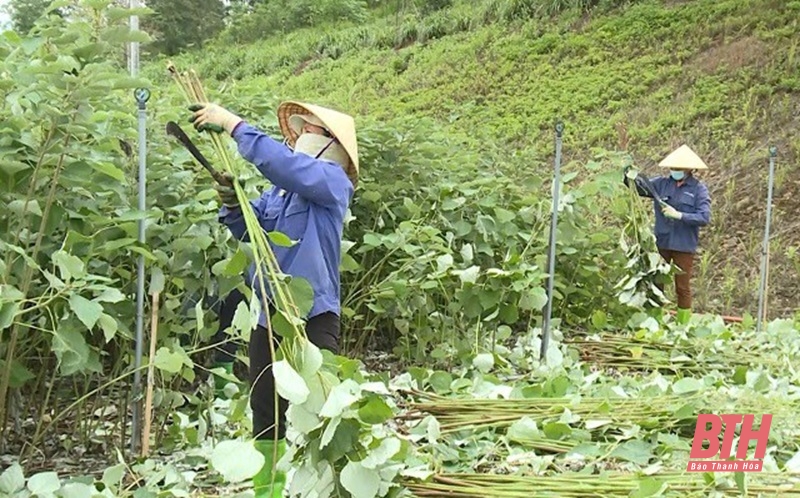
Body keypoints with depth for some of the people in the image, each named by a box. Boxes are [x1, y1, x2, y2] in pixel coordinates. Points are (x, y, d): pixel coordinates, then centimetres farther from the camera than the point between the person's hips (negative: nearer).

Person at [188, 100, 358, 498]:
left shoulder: (331, 180, -6)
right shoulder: (279, 189, 17)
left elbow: (281, 161, -22)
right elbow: (248, 230, 17)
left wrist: (233, 124, -18)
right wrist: (230, 200, -3)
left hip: (313, 318, -8)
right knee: (265, 416, 15)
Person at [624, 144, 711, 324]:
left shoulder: (699, 189, -8)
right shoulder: (662, 183, 3)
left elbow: (704, 218, -15)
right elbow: (640, 187, -3)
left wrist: (679, 215, -23)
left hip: (684, 246, -3)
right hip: (662, 242, 3)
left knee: (683, 288, 7)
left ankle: (683, 326, 16)